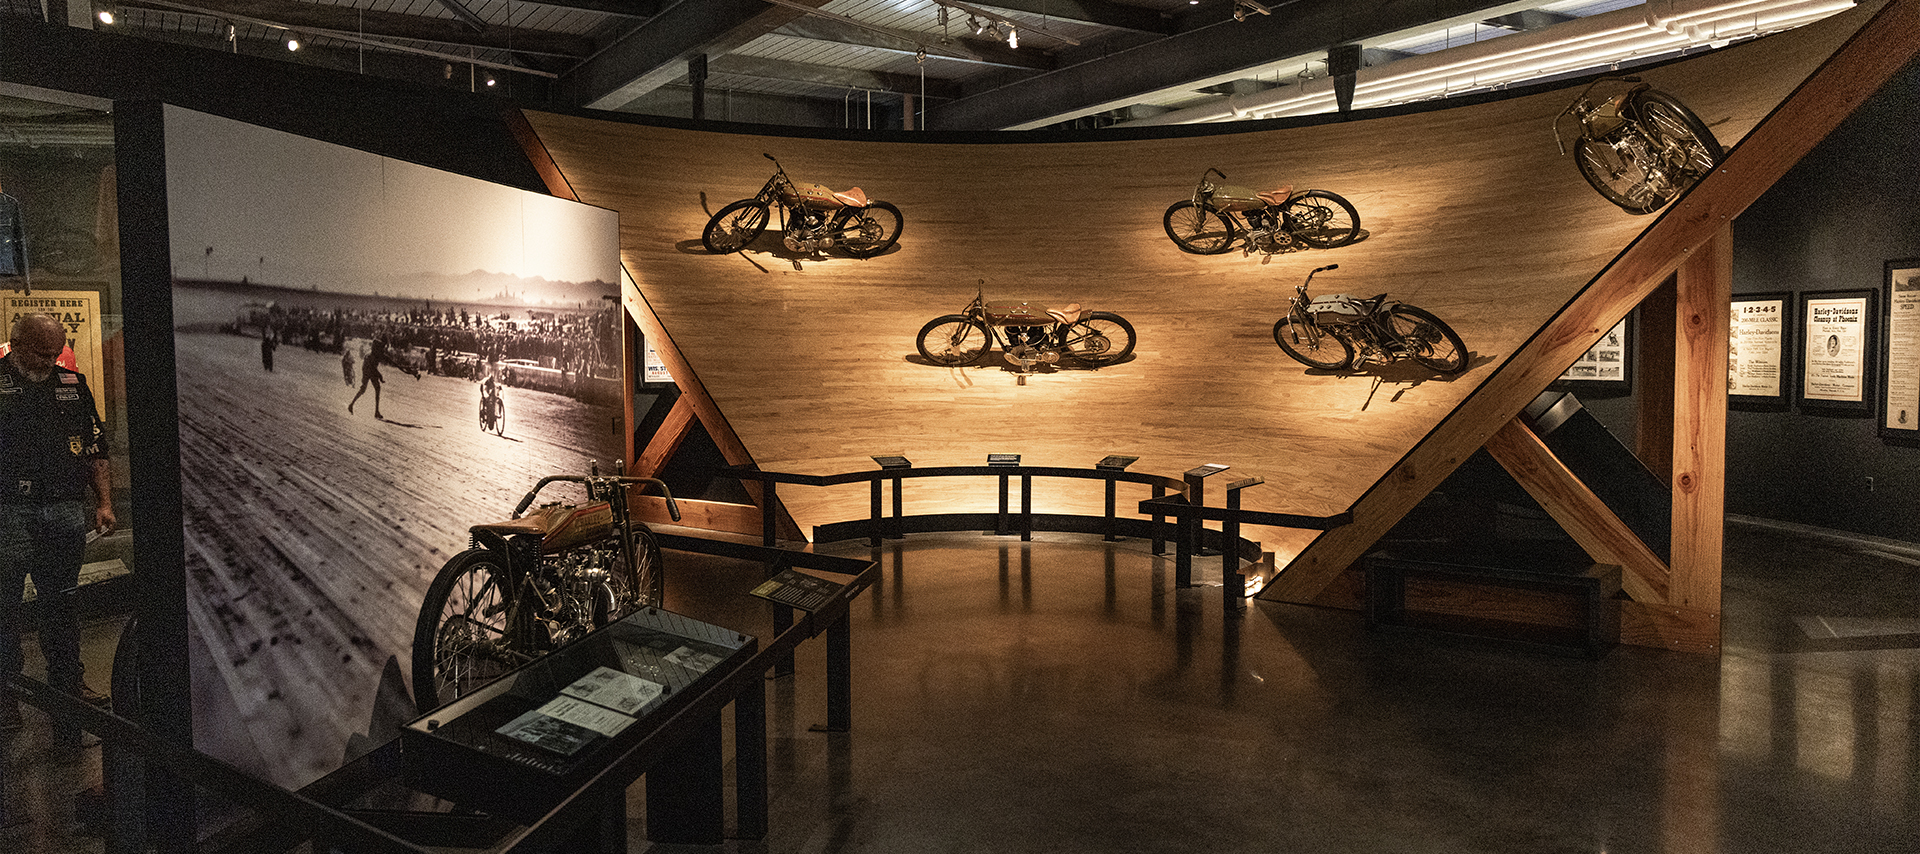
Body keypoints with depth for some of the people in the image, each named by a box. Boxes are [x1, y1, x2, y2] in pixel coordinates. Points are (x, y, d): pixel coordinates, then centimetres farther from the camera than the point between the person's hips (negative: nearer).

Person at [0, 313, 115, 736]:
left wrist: (104, 503, 9)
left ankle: (67, 678, 23)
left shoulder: (72, 384, 13)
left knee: (61, 602, 12)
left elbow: (95, 449, 16)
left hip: (66, 511, 3)